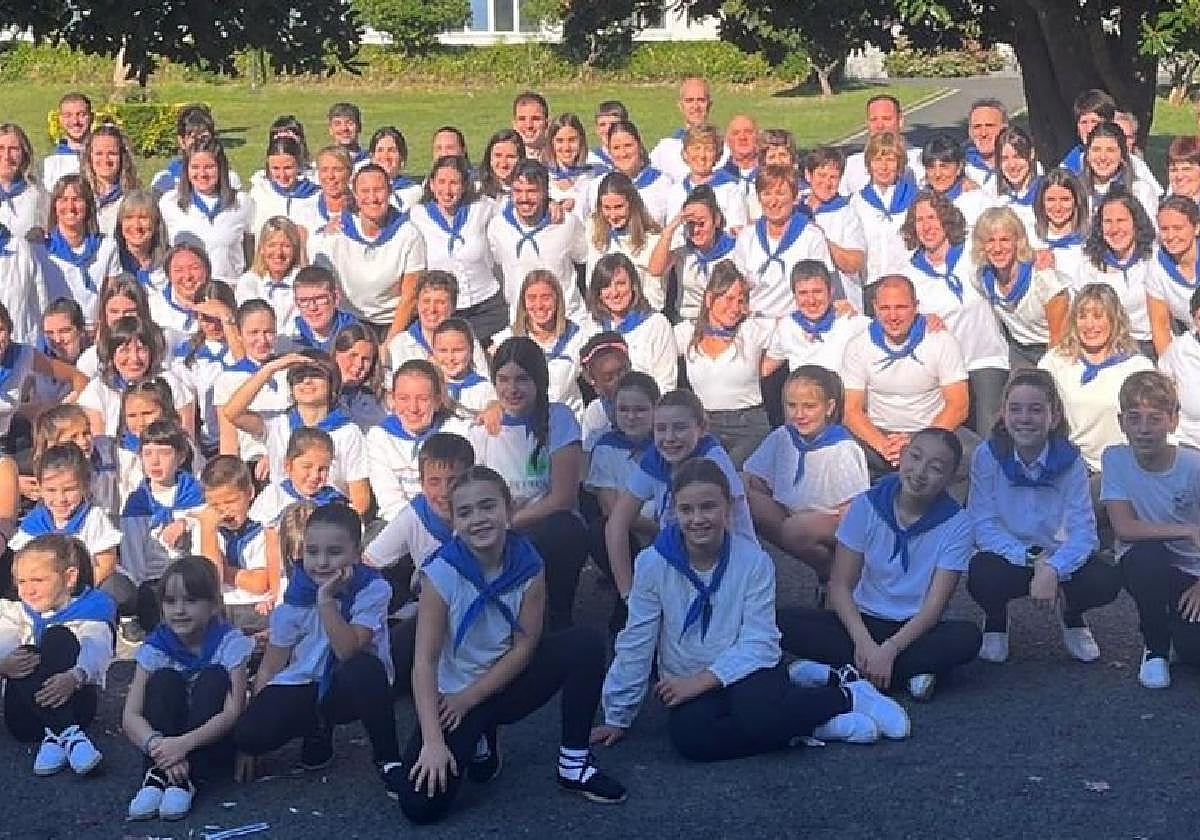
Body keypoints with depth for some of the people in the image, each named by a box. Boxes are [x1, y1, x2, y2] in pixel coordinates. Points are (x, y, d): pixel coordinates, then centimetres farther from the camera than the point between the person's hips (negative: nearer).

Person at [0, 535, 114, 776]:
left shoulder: (89, 610, 4)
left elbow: (96, 651, -17)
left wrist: (75, 677, -41)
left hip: (71, 705, -2)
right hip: (24, 717, 2)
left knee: (60, 637, -23)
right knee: (25, 657, -25)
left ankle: (54, 737, -38)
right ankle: (67, 735, -41)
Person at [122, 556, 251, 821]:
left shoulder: (229, 641, -12)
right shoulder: (156, 647, -6)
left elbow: (232, 713, -22)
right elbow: (130, 717, -14)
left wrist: (184, 744, -38)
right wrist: (159, 745, -36)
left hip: (214, 747, -2)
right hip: (166, 746, 2)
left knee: (214, 677, -23)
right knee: (165, 679, -20)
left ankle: (184, 778, -34)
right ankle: (158, 773, -33)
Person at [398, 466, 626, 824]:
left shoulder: (528, 566, -13)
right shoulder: (441, 572, -20)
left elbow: (525, 646, -9)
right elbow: (425, 660, -22)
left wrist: (470, 697, -14)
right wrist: (433, 741, -30)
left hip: (506, 684, 2)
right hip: (453, 694, -2)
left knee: (586, 643, -22)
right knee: (420, 804, -23)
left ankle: (573, 763, -9)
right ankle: (477, 741, 11)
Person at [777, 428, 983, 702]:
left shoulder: (956, 524, -9)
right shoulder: (867, 505, -5)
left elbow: (935, 606, -13)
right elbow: (840, 585, -8)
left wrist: (889, 650, -28)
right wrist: (864, 643, -24)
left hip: (916, 629, -1)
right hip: (864, 621, 1)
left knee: (968, 636, -33)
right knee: (785, 621, -24)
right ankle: (908, 675, -28)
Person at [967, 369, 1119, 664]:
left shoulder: (1069, 461, -12)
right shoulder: (987, 456, -13)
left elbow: (1082, 530, -18)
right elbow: (983, 525, -16)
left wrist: (1052, 570, -37)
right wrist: (1031, 559, -29)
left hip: (1056, 555, 1)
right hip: (1006, 556, -1)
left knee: (1105, 581, -29)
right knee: (981, 576, -37)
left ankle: (1072, 617, 12)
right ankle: (995, 619, 4)